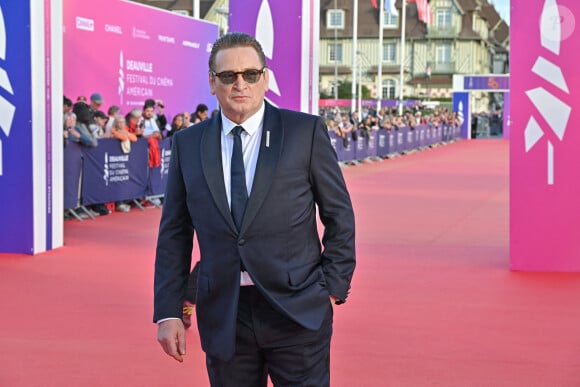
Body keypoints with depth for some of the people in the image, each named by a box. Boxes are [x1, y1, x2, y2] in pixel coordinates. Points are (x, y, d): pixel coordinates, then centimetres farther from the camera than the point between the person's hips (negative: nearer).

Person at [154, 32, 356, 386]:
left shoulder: (306, 131, -1)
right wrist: (169, 312, 2)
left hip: (297, 312, -2)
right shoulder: (188, 144, 6)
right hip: (223, 315, 2)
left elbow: (339, 215, 3)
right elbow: (174, 233, 7)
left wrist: (334, 287, -3)